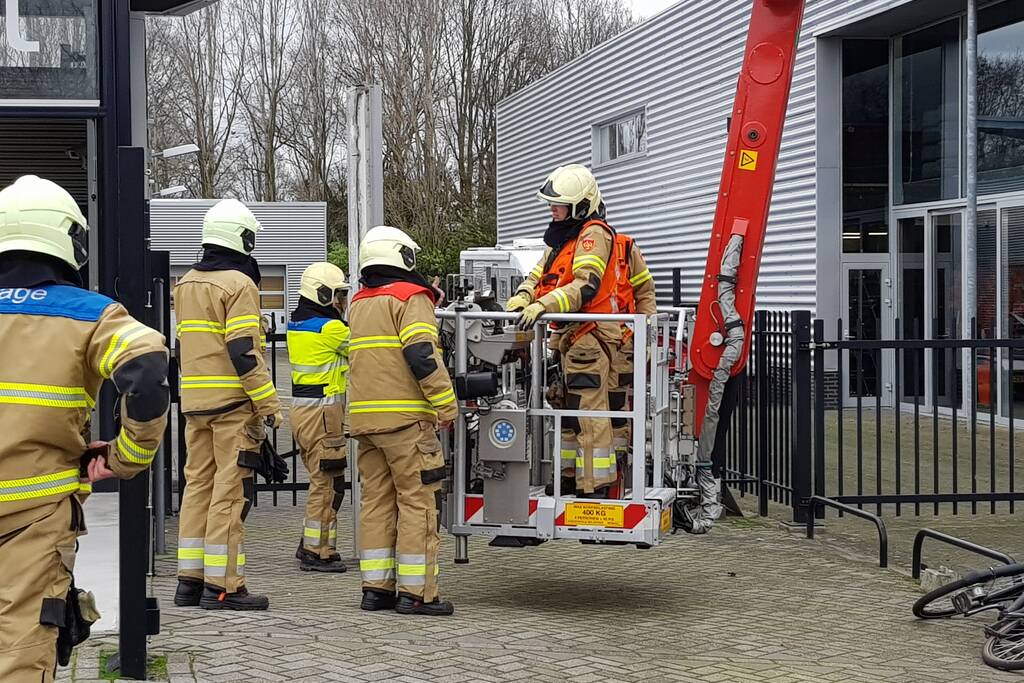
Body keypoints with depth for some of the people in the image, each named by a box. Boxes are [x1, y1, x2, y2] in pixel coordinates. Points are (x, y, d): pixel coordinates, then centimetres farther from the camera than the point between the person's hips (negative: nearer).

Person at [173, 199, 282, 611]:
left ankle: (190, 580, 15)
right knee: (230, 491, -5)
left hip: (194, 402, 8)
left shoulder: (186, 284, 15)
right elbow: (242, 351, -17)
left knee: (198, 485, 11)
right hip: (232, 404, -8)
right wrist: (268, 404, -15)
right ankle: (222, 586, -5)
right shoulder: (238, 284, -10)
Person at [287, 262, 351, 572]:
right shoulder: (330, 327, -15)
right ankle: (318, 553, 0)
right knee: (327, 483, -3)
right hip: (322, 411, -9)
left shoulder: (297, 322, 11)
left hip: (301, 408, 9)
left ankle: (310, 546, 22)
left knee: (321, 480, 17)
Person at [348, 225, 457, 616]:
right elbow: (422, 355, -17)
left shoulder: (358, 304, 18)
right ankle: (416, 592, -5)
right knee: (417, 501, -4)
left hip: (364, 417, 8)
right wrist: (446, 406, -14)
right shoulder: (411, 299, -6)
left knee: (376, 500, 10)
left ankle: (376, 587, 12)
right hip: (405, 416, -7)